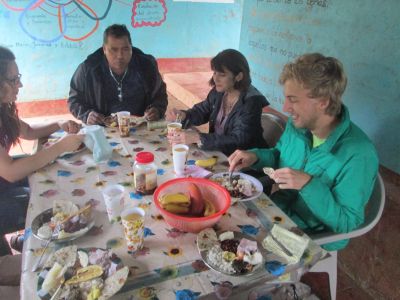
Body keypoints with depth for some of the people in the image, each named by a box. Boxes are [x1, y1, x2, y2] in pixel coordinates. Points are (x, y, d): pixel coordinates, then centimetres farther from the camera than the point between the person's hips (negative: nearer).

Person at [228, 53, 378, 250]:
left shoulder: (358, 155, -28)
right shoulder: (297, 124, -7)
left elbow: (347, 224, -22)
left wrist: (309, 184, -34)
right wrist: (255, 156, -9)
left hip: (315, 241, -6)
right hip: (277, 212, 6)